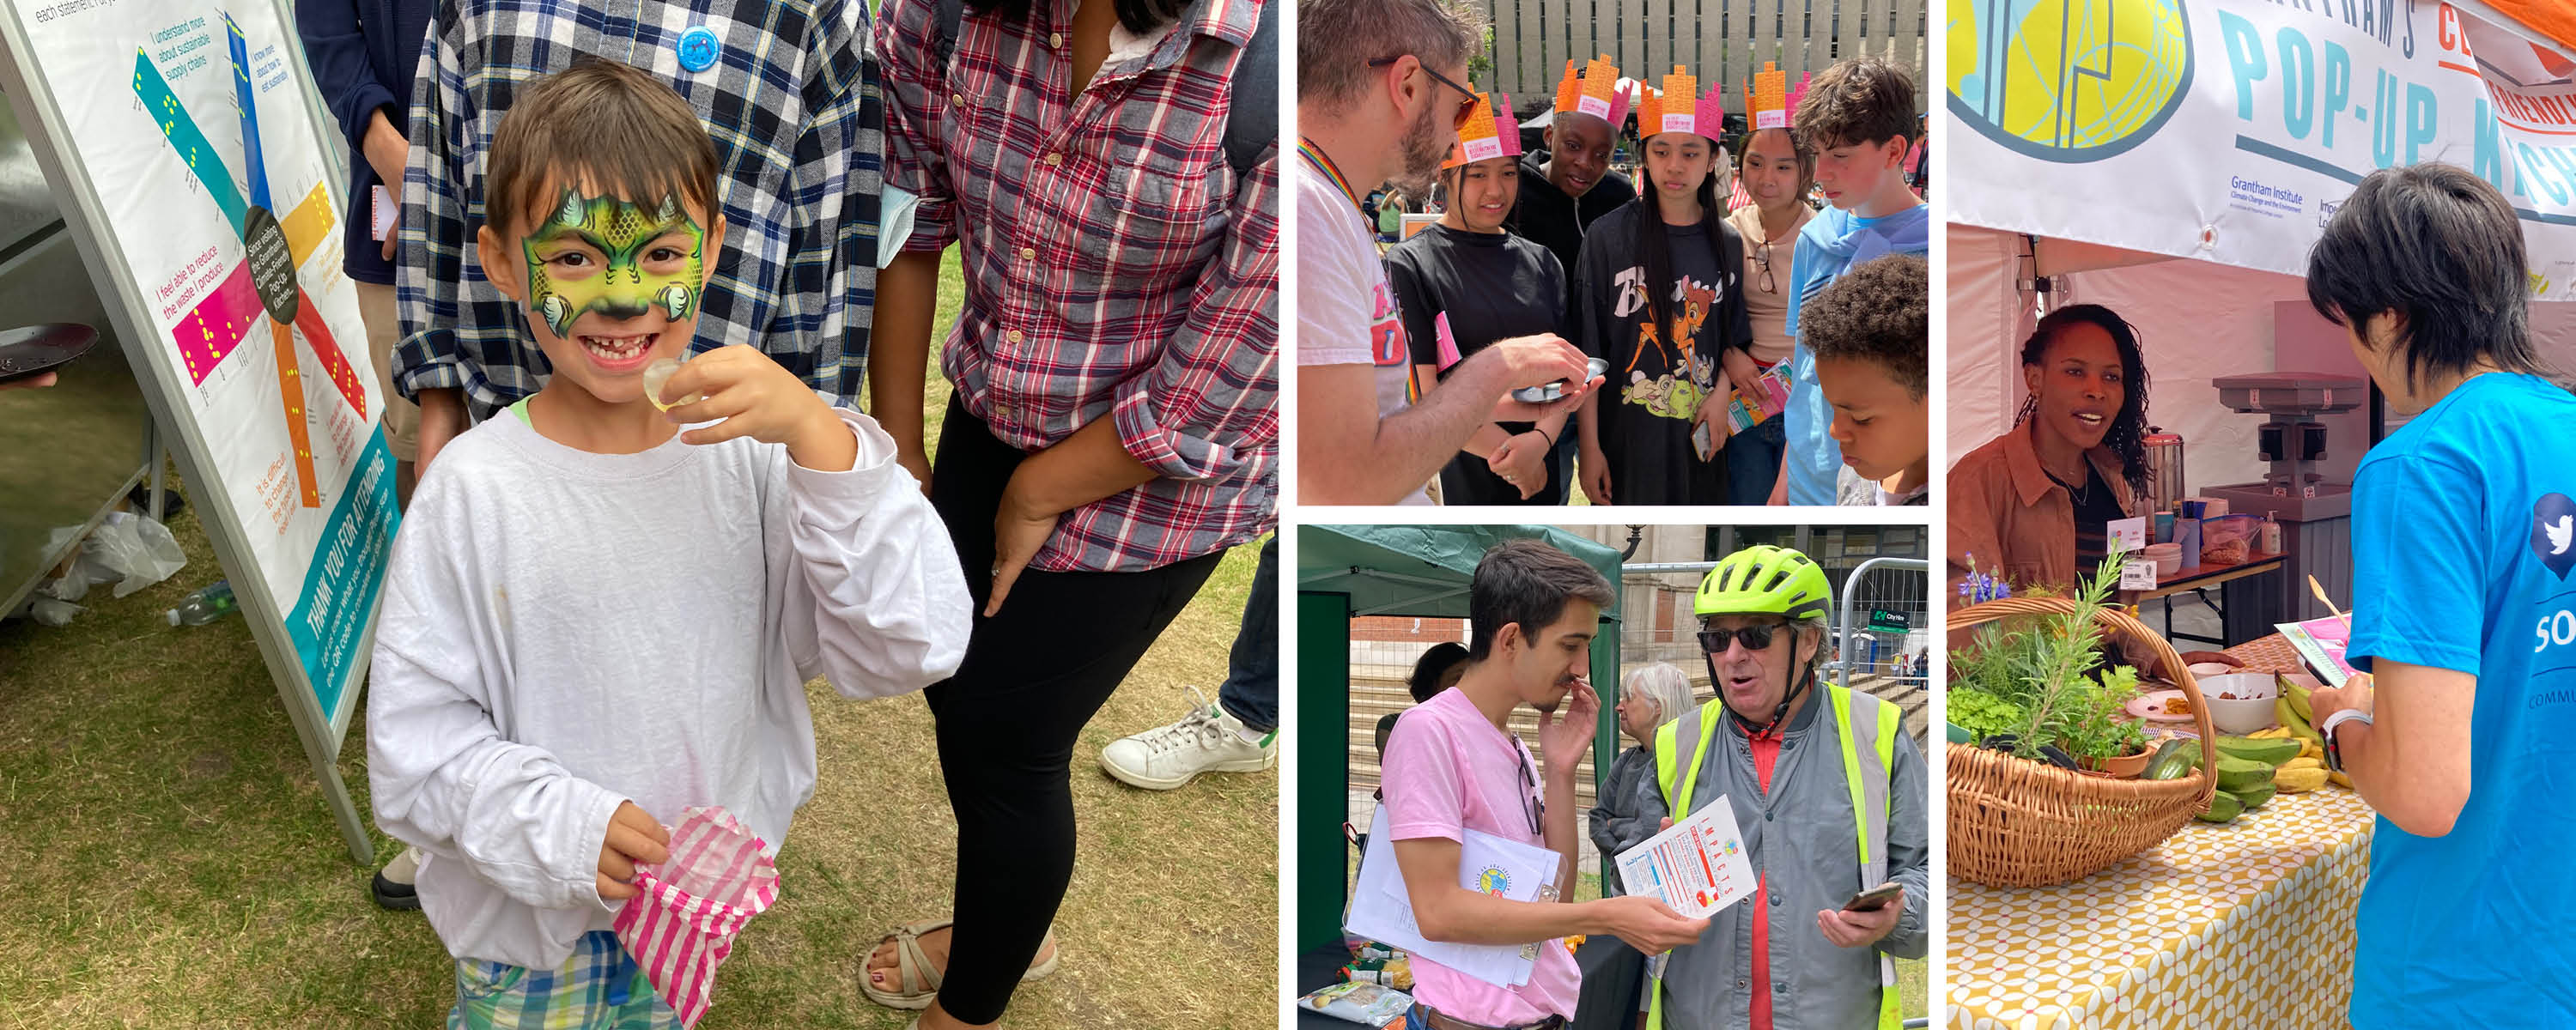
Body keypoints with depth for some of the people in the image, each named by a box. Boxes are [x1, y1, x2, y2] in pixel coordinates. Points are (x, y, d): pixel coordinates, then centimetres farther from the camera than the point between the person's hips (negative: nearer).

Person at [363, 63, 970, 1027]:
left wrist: (819, 437, -32)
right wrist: (562, 828, -29)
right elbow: (415, 743, -13)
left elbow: (914, 647, -22)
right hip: (533, 923, -2)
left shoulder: (750, 452, -15)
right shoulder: (473, 492, -19)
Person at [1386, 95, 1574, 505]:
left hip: (1548, 467, 5)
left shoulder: (1539, 261, 10)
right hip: (1465, 478, -5)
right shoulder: (1411, 265, -7)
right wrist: (1509, 458, -14)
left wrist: (1541, 440, -15)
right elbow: (1423, 391, -13)